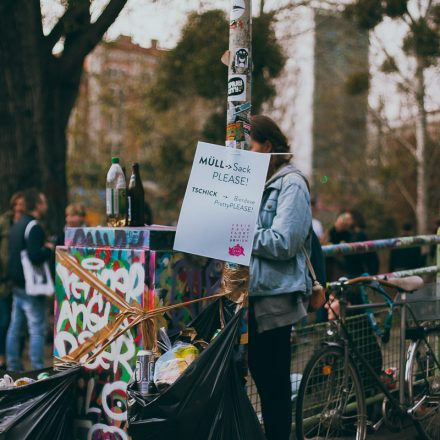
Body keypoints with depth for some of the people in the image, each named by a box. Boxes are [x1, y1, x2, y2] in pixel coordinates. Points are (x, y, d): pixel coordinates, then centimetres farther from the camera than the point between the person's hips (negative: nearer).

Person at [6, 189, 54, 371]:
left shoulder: (17, 225, 12)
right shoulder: (34, 227, -17)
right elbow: (35, 257, -28)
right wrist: (49, 249, -10)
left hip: (17, 285, 9)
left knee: (15, 327, 13)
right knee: (37, 330, -4)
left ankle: (13, 367, 20)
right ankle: (38, 371, -3)